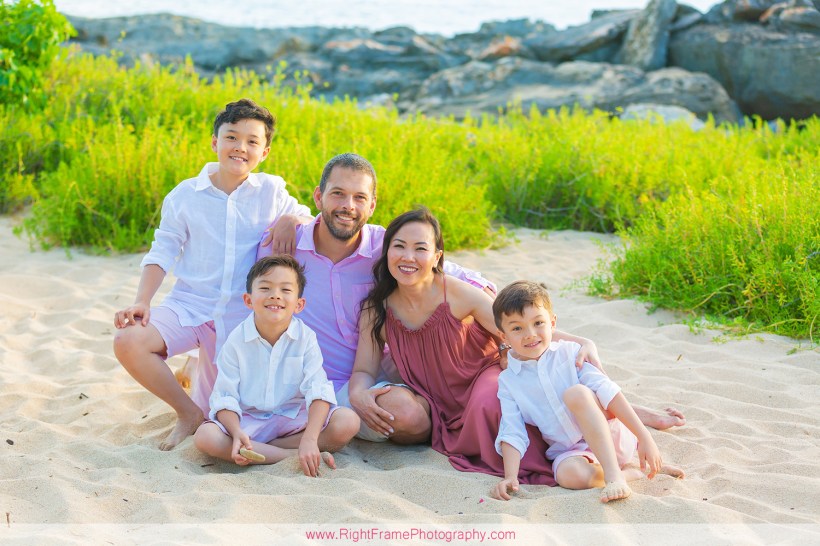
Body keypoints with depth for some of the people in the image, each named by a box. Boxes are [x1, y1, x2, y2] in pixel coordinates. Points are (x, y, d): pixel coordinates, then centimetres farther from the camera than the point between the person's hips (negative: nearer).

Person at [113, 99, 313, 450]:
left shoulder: (271, 192, 0)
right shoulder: (185, 195, -1)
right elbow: (162, 253, 0)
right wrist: (142, 302, -13)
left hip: (241, 317, 0)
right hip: (188, 305, 0)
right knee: (128, 342, -29)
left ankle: (204, 379, 42)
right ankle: (188, 411, -4)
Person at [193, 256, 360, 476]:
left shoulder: (305, 338, -9)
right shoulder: (236, 341, -9)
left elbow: (318, 391, -18)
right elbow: (225, 398, -10)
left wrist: (309, 439, -33)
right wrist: (237, 433, -30)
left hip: (295, 417, 0)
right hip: (249, 420, 0)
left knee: (349, 421, -24)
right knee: (204, 437, -29)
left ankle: (258, 451, -20)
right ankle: (292, 455, -26)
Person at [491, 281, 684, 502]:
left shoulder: (569, 353, -1)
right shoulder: (507, 382, 4)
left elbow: (607, 390, -9)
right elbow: (511, 433, -1)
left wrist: (645, 437, -16)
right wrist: (510, 476, -19)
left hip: (609, 437, -1)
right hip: (571, 452, 1)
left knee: (576, 393, -32)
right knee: (569, 474, -38)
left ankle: (614, 473, -36)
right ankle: (630, 471, -15)